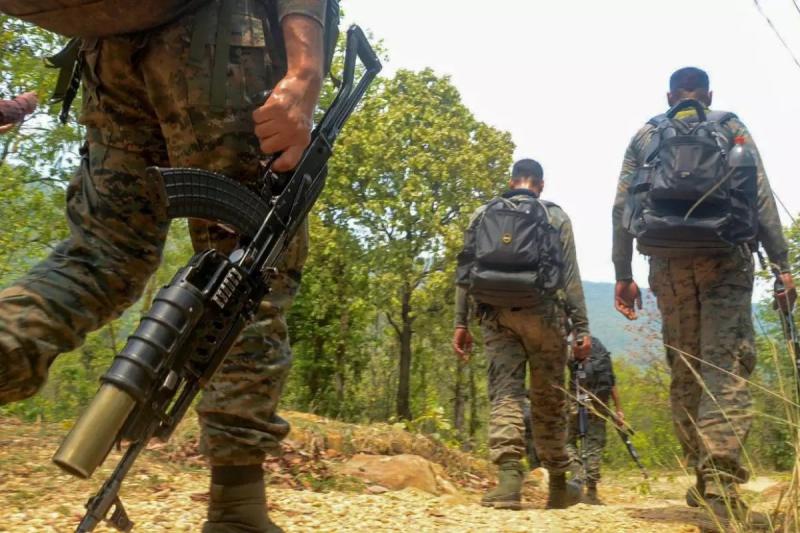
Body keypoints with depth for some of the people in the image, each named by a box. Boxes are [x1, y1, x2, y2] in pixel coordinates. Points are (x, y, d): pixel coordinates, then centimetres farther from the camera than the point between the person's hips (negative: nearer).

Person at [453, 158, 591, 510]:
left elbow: (465, 270, 6)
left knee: (505, 392, -1)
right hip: (541, 311, -1)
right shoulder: (555, 216, 8)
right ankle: (559, 486, 20)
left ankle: (509, 480, -18)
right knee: (549, 399, 8)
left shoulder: (482, 214, 12)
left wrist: (461, 323, 6)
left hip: (496, 313, 1)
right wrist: (582, 328, 1)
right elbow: (570, 275, 1)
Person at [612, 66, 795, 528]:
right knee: (726, 366, -9)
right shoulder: (732, 129, 15)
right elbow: (762, 199, 4)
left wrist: (623, 274, 9)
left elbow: (622, 207, 8)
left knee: (685, 371, 10)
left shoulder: (644, 137, 17)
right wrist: (782, 263, 3)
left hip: (668, 261, 2)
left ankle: (705, 479, 15)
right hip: (724, 257, -2)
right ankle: (720, 485, -22)